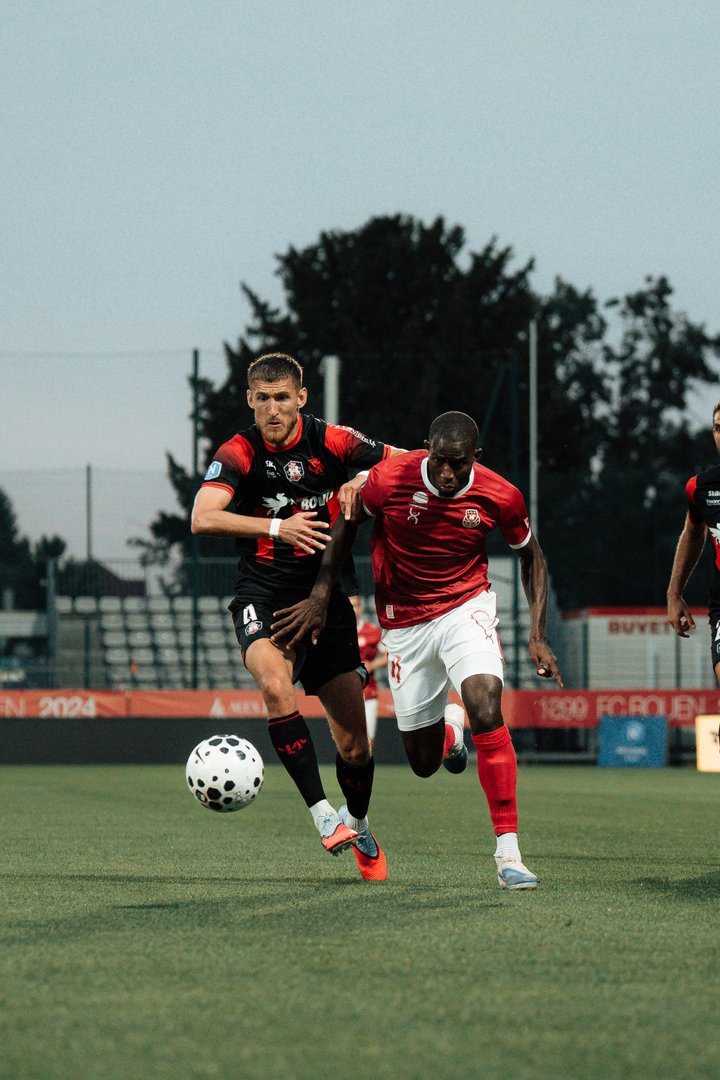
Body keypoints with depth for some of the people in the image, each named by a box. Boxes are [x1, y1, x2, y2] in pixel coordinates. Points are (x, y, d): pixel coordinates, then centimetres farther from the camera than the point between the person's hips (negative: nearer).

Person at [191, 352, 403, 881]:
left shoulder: (332, 441, -4)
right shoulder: (239, 453, -8)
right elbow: (203, 519, -23)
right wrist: (277, 526, -32)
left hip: (325, 594, 2)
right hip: (263, 595, -2)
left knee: (354, 742, 2)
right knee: (275, 685, -34)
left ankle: (359, 827, 32)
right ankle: (323, 814, -27)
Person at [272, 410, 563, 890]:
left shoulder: (500, 497, -16)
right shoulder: (390, 479, -19)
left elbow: (532, 557, 3)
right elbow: (348, 521, 2)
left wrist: (538, 635, -4)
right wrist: (321, 594, -2)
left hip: (466, 607, -1)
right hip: (404, 622, 1)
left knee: (487, 710, -28)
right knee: (424, 762, 5)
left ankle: (509, 852, -23)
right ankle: (450, 731, 47)